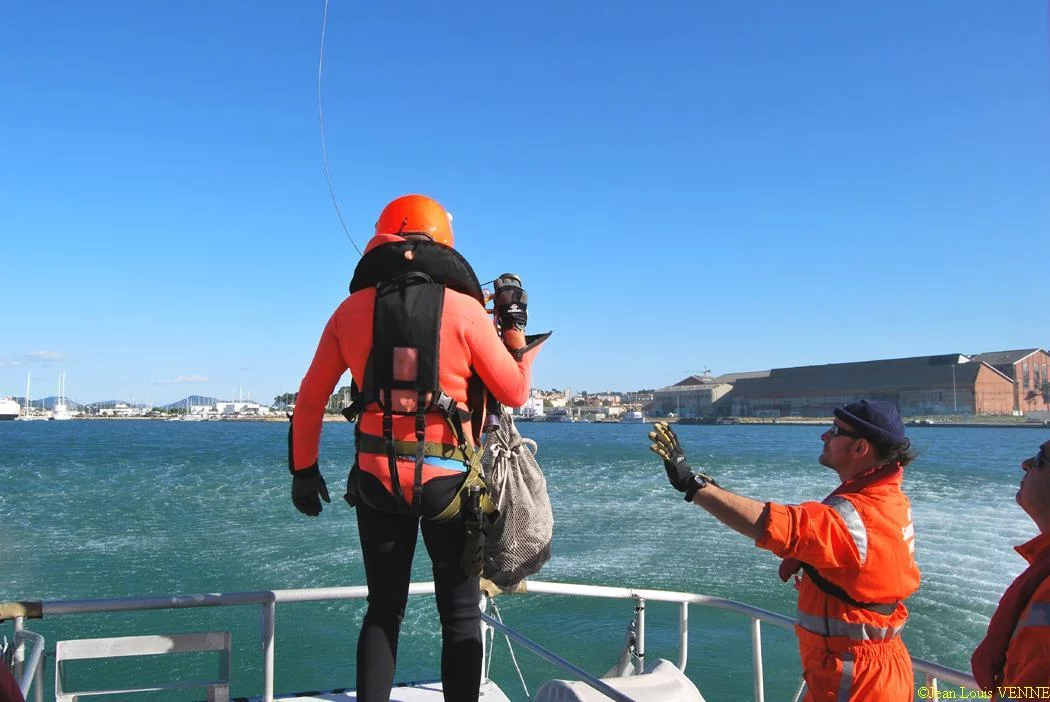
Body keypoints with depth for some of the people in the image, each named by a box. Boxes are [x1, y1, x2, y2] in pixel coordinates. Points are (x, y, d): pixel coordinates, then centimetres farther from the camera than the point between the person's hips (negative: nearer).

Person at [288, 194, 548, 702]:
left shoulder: (353, 309, 1)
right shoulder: (464, 310, -8)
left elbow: (311, 398, 5)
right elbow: (516, 394, -2)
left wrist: (304, 470, 16)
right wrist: (515, 326, 10)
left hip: (376, 482, 3)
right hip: (448, 483, -2)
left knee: (383, 611, 19)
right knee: (460, 615, 13)